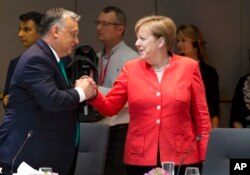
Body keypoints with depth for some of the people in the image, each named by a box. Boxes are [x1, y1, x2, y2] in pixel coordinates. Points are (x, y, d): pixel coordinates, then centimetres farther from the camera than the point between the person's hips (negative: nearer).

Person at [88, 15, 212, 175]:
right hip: (140, 159, 2)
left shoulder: (189, 67, 1)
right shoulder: (131, 68, 6)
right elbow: (110, 107, 6)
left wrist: (206, 156, 0)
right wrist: (94, 94, -14)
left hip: (182, 158, -2)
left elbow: (201, 115, 3)